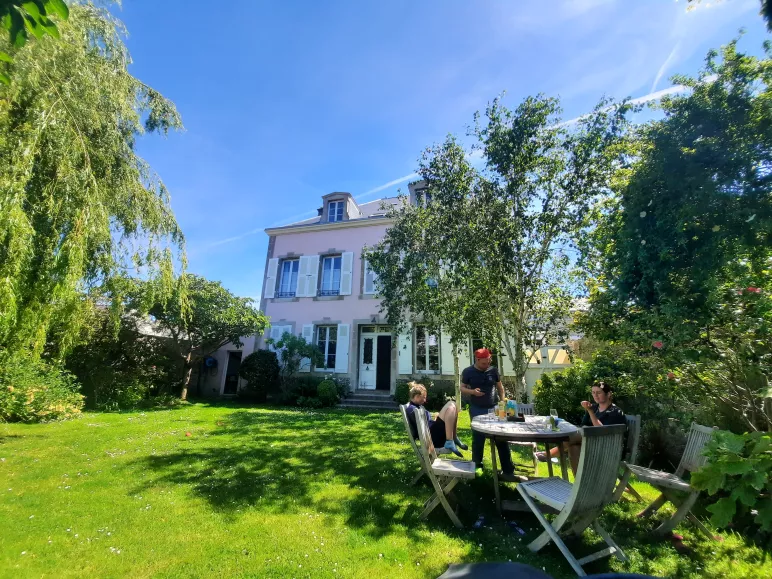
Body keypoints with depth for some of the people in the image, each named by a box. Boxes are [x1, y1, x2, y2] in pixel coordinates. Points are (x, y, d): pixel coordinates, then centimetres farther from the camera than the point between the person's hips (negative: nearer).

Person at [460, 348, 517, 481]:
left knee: (502, 438, 3)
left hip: (493, 408, 2)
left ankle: (508, 470, 14)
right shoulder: (468, 372, -6)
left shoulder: (493, 370, 1)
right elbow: (462, 388, -1)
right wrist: (473, 392, -21)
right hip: (477, 410, -2)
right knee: (478, 438, 9)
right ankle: (477, 465, 29)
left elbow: (500, 387, 11)